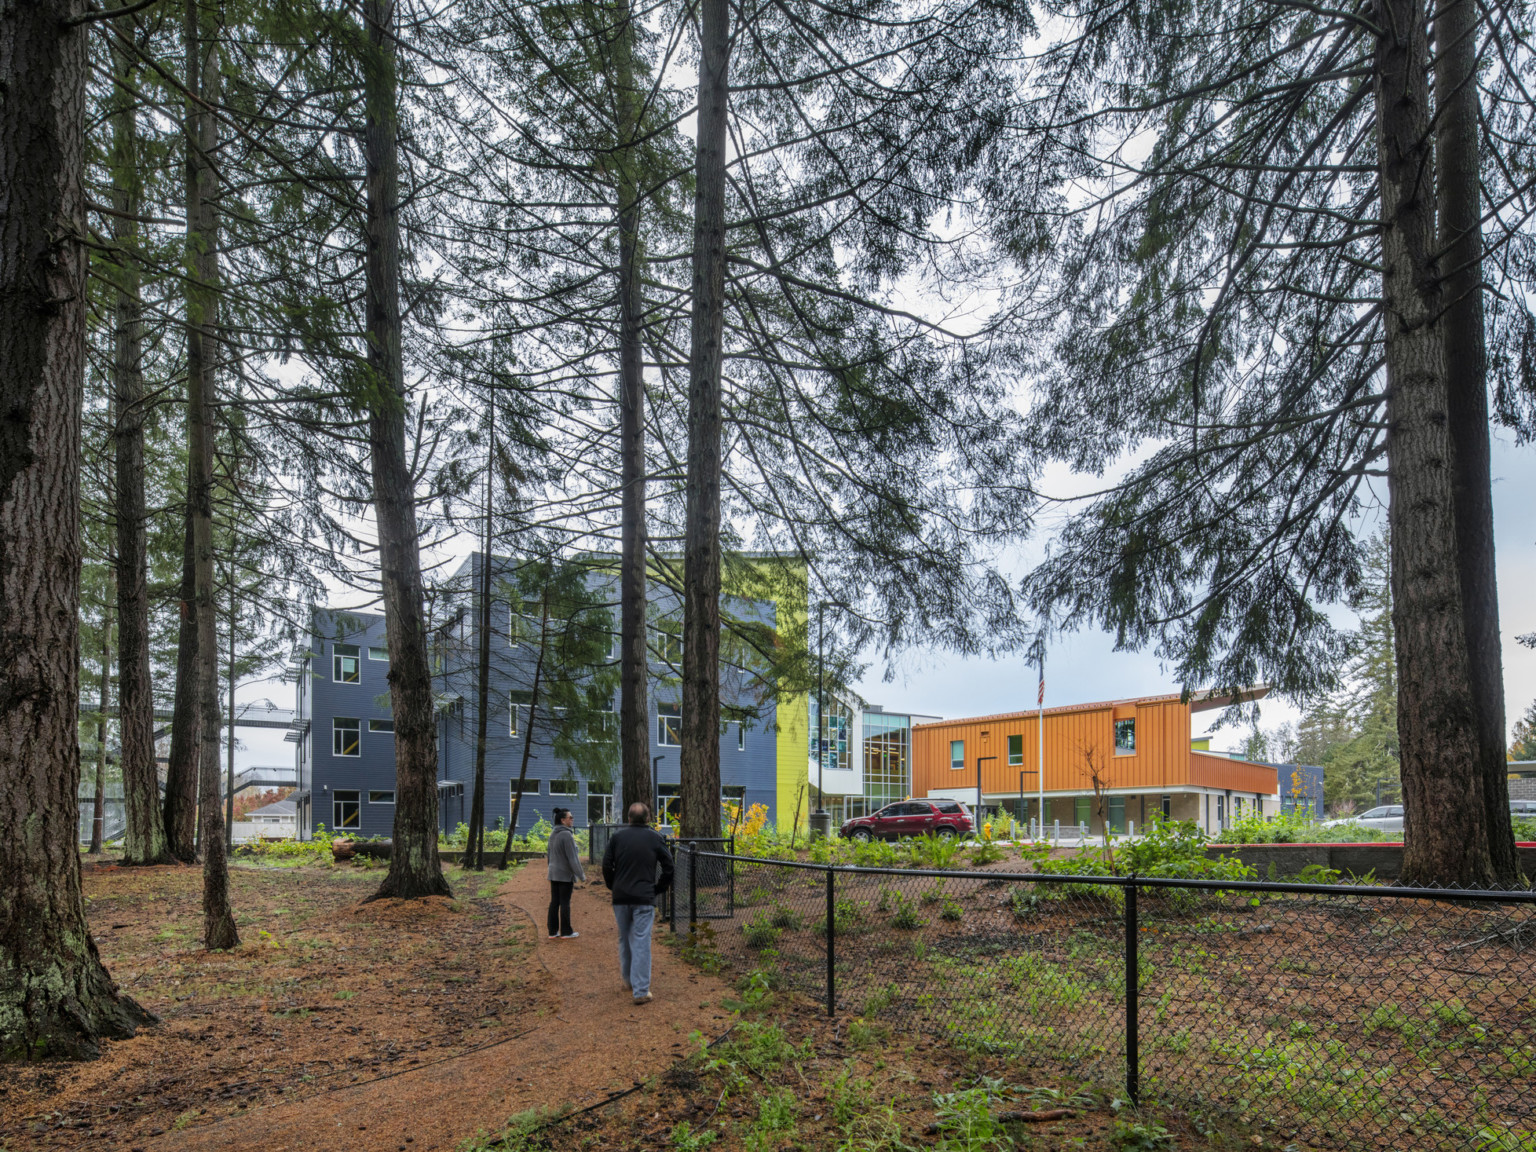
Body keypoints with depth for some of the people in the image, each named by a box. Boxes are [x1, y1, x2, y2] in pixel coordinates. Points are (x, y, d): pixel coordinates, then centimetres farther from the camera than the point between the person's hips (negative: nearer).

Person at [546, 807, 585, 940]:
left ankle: (553, 932, 14)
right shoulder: (566, 834, -18)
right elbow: (572, 857, -19)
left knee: (554, 902, 10)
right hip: (565, 874, -8)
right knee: (565, 903, 0)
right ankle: (566, 932, 7)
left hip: (553, 873, 8)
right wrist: (581, 874, -11)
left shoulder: (553, 834, 8)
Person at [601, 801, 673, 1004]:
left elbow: (606, 865, 2)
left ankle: (628, 979, 34)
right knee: (641, 942, -2)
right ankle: (641, 991, -4)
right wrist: (658, 889, 9)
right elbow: (668, 867, -2)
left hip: (620, 897, 2)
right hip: (645, 898, -2)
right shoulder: (655, 837, -2)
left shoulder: (617, 836, 2)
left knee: (624, 939, 19)